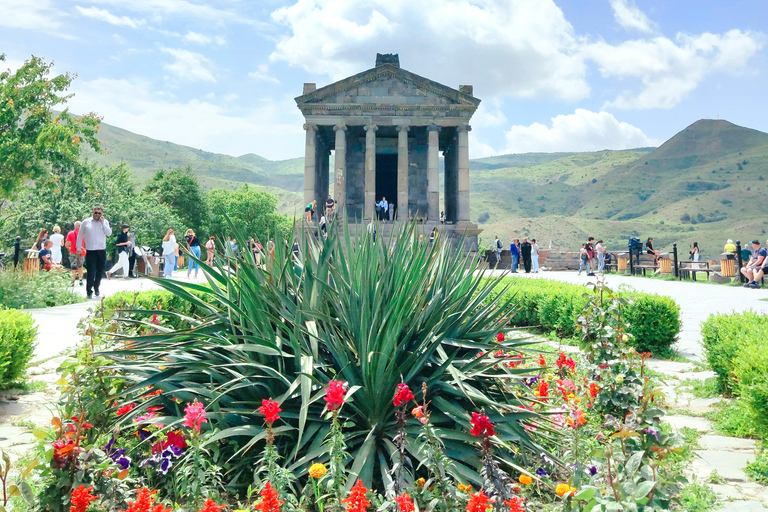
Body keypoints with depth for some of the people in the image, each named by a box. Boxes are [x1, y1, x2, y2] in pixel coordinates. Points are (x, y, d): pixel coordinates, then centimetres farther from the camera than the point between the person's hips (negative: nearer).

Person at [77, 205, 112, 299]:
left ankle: (96, 287, 28)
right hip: (90, 251, -2)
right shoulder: (86, 222, 6)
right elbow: (80, 236, 12)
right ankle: (89, 292, 1)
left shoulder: (105, 222, 9)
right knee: (91, 272, -6)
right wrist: (78, 248, 11)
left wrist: (102, 223, -9)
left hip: (102, 250, 2)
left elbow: (109, 233, -5)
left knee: (100, 271, 9)